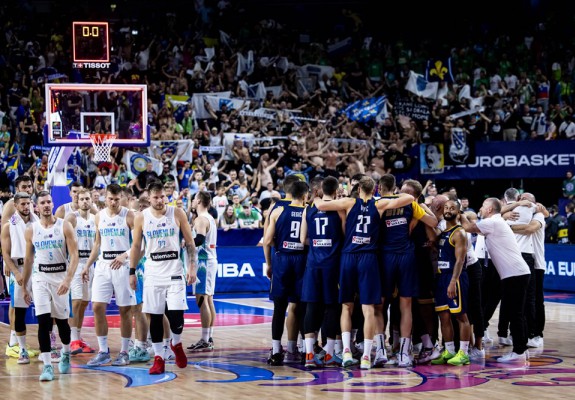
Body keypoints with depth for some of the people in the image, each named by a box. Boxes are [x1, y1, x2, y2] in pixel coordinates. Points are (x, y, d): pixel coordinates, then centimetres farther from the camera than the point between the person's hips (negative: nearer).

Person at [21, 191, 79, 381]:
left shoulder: (65, 226, -6)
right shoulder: (31, 230, 2)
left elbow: (74, 256, -10)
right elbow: (28, 260, 11)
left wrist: (68, 280, -22)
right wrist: (24, 286, 13)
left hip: (60, 277, -1)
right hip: (40, 277, 1)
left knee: (62, 320, 10)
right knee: (43, 321, -12)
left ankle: (65, 354, 38)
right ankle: (47, 365, -11)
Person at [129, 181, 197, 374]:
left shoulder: (177, 214, -3)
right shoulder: (141, 218, 0)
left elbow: (190, 242, 2)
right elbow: (136, 246, 9)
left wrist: (192, 266, -5)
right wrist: (132, 272, 7)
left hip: (174, 270, -1)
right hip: (152, 272, 1)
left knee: (176, 314, -10)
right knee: (155, 316, 1)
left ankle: (176, 344, 19)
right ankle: (159, 357, 11)